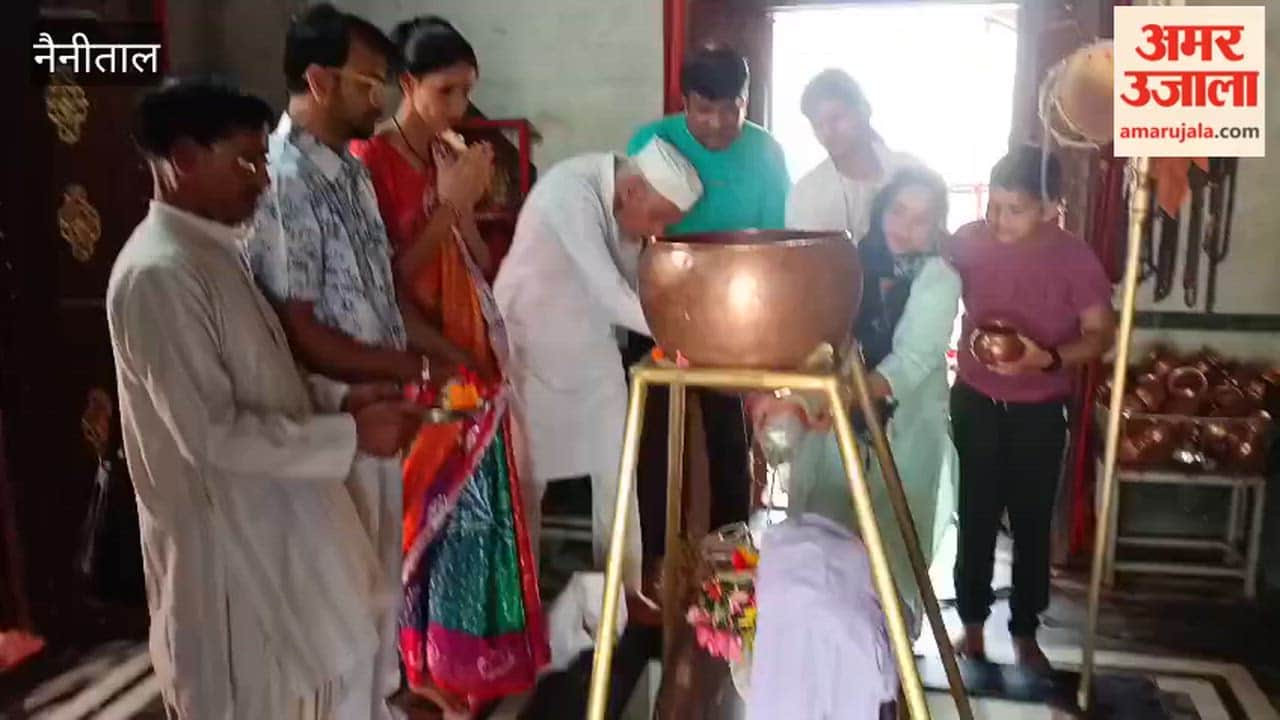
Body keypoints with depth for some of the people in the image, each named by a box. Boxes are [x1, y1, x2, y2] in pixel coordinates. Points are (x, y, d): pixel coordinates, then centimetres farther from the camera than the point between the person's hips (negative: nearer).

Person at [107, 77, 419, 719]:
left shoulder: (214, 249, 7)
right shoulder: (158, 274, -24)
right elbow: (210, 433, -26)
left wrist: (338, 398, 0)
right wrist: (348, 435, -21)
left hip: (273, 518, 9)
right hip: (224, 537, -9)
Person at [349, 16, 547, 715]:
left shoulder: (449, 157, 9)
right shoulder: (370, 160, -13)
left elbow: (479, 262, 11)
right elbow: (386, 278, -17)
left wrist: (465, 205, -6)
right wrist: (451, 205, -20)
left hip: (471, 357, 7)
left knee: (474, 506, 15)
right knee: (428, 510, 4)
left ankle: (469, 649, 33)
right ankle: (425, 664, 23)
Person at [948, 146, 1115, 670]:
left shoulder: (1075, 259, -15)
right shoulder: (968, 240, -13)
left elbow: (1100, 335, -10)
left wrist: (1049, 359, -27)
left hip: (1040, 412, 0)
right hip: (975, 402, 1)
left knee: (1032, 523, 9)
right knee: (977, 518, 10)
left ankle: (1025, 633, 26)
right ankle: (972, 624, 27)